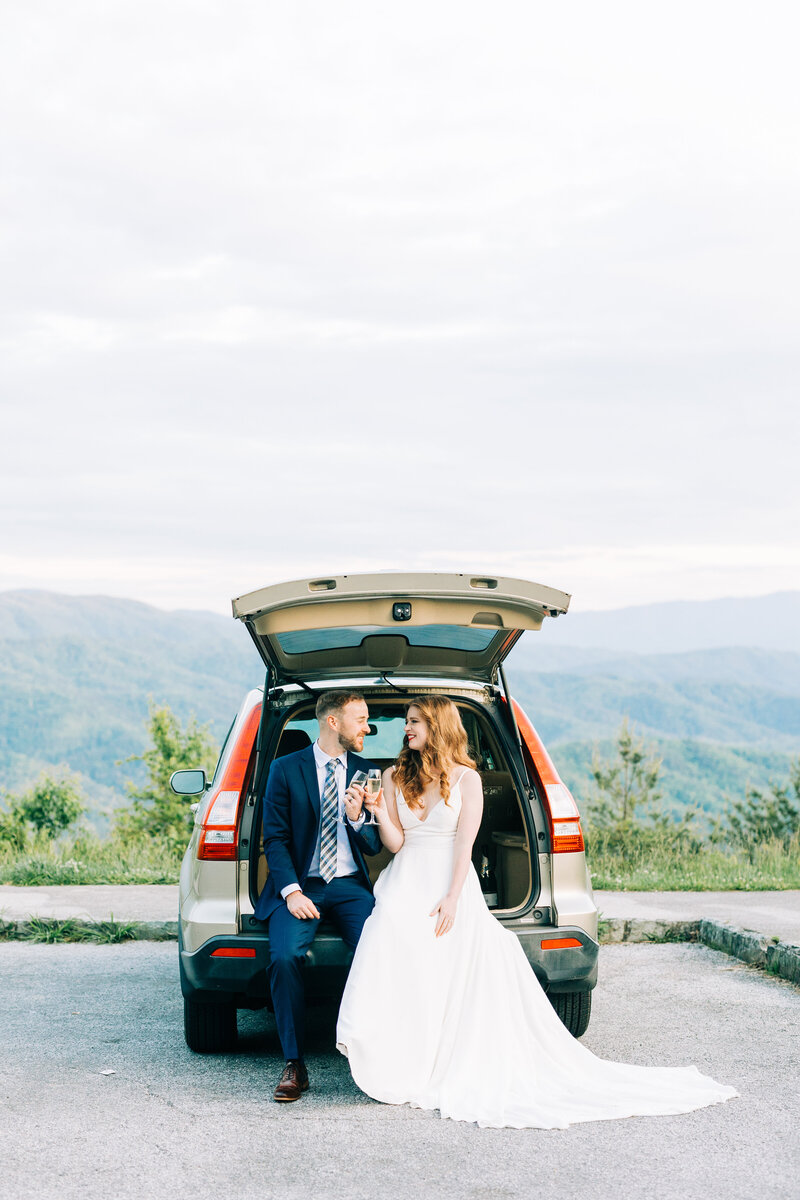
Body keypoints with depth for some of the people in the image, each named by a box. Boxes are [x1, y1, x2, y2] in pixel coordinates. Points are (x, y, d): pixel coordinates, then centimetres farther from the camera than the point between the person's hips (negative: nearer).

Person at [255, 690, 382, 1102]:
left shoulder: (365, 772, 11)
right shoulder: (286, 769, 3)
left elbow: (375, 845, 11)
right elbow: (276, 840, -1)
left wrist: (357, 818, -11)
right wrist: (291, 892, -15)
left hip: (350, 887, 2)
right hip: (300, 886, -2)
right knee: (285, 956, -30)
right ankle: (294, 1064, -18)